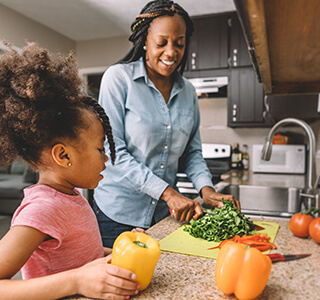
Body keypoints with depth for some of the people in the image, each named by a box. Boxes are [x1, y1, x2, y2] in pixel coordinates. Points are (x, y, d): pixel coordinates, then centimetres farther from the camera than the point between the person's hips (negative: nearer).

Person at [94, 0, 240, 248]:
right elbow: (113, 151, -16)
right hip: (118, 212, -4)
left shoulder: (187, 91, 5)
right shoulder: (119, 78, -10)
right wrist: (167, 192, -21)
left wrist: (206, 188, -10)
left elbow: (192, 151, 9)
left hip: (165, 212, 5)